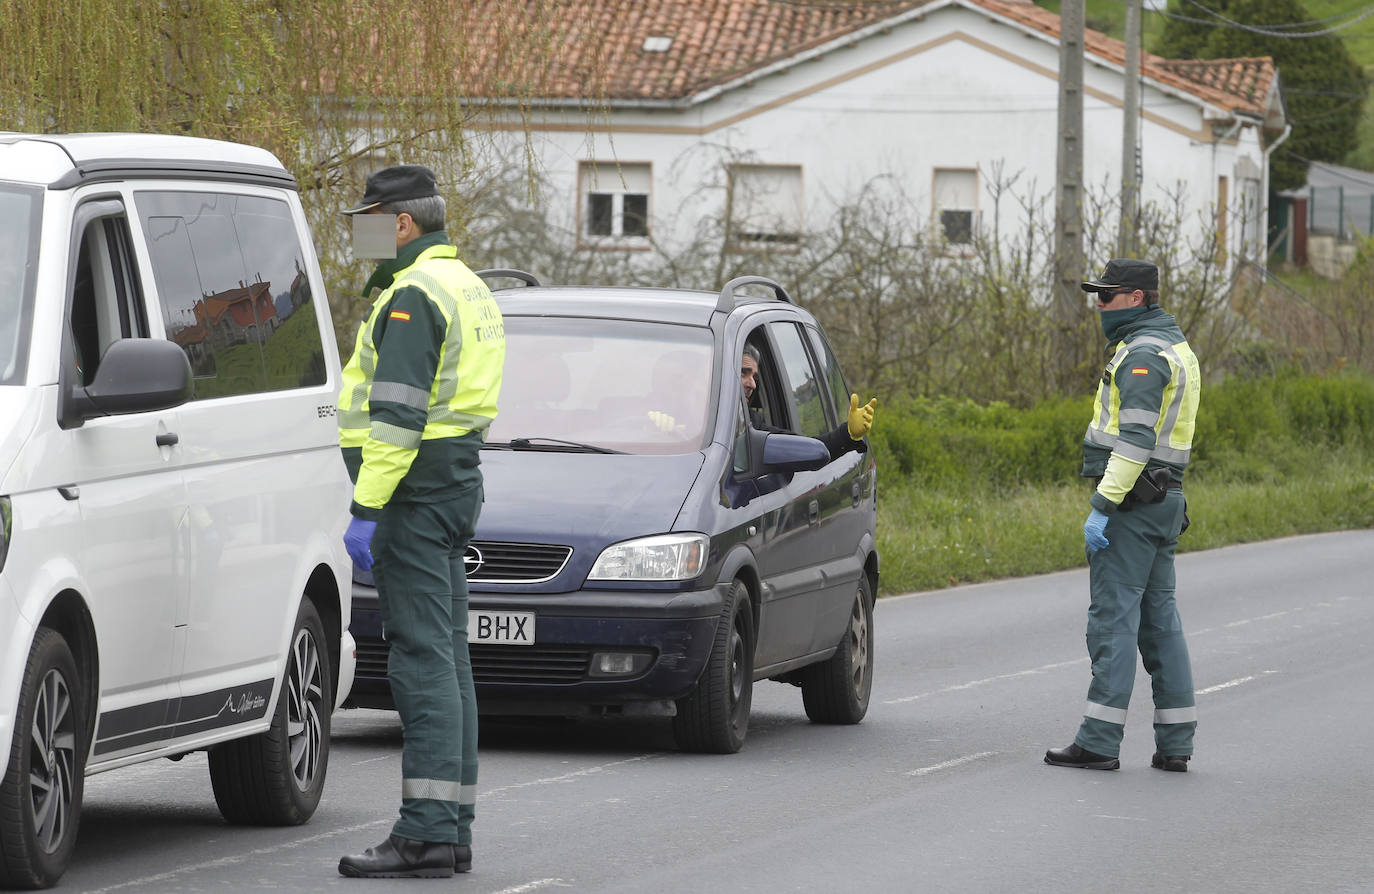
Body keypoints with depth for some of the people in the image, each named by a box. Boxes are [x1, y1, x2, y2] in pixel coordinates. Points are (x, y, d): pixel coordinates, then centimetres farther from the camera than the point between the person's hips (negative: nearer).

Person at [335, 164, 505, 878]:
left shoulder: (412, 296, -14)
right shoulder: (466, 286, 19)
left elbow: (396, 411, -22)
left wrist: (367, 507, -23)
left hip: (416, 488, -10)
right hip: (456, 481, 10)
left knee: (421, 658, -12)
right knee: (445, 657, 10)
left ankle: (425, 831, -16)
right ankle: (452, 830, 11)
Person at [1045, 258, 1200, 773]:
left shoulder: (1143, 355, -14)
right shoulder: (1173, 347, 19)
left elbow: (1136, 439, -23)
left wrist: (1103, 506, -24)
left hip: (1132, 498, -10)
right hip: (1164, 499, 10)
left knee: (1114, 615, -9)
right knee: (1158, 617, 10)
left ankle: (1100, 740, -10)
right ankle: (1175, 744, 9)